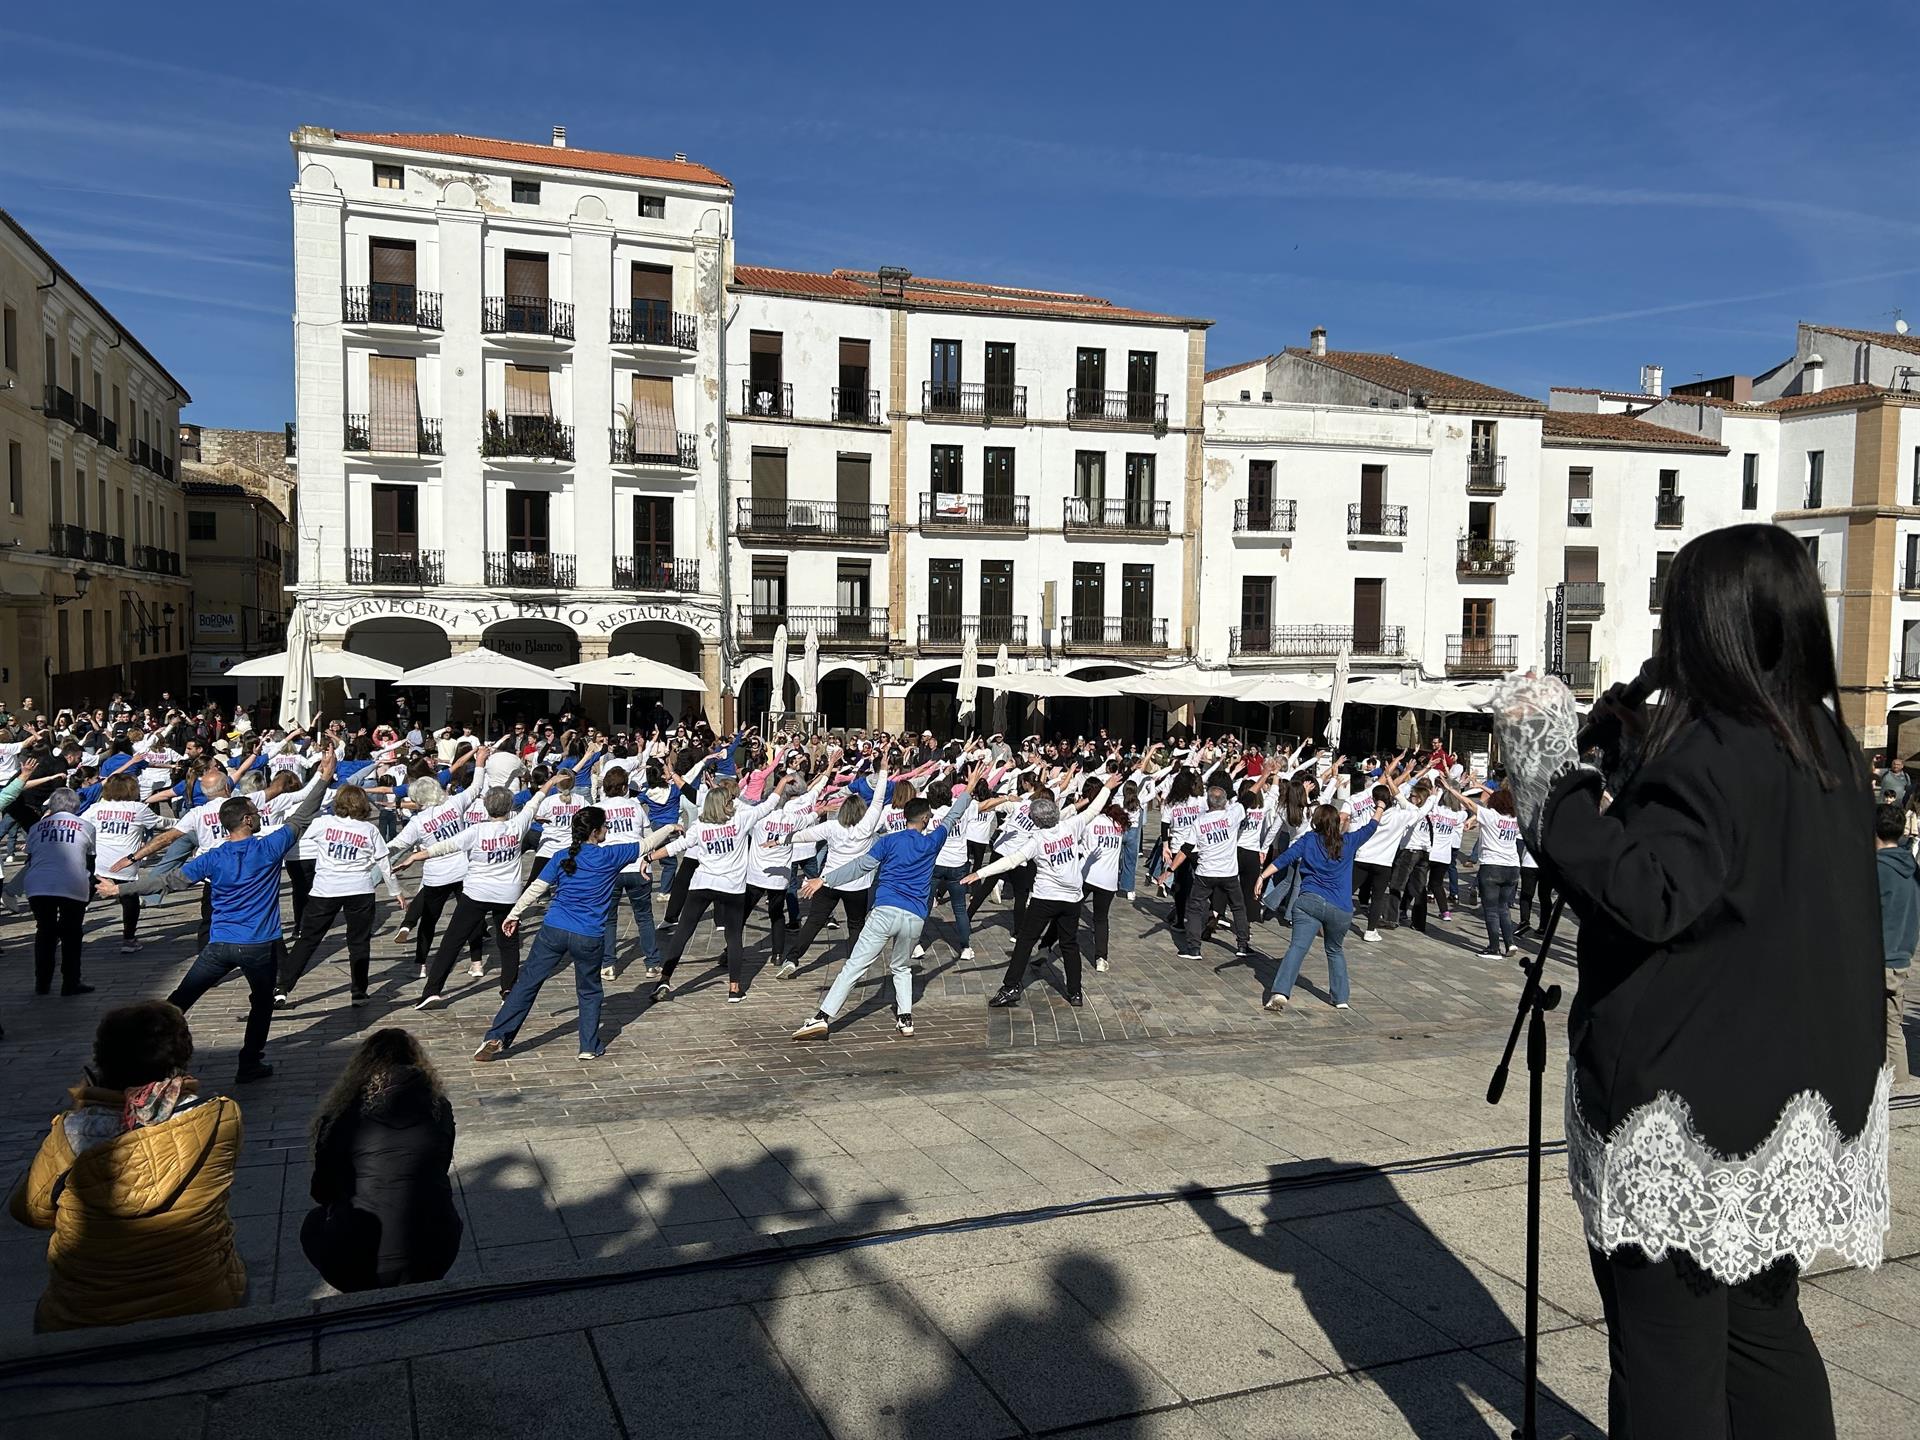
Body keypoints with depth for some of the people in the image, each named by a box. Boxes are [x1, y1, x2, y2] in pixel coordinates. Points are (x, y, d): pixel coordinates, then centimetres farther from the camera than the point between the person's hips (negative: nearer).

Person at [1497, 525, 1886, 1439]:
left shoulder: (1708, 752, -19)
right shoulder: (1828, 748, 9)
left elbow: (1647, 896, -27)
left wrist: (1551, 774, -23)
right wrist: (1631, 758, 12)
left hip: (1690, 1100, -9)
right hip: (1798, 1092, 9)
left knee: (1670, 1355, 3)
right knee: (1764, 1329, 20)